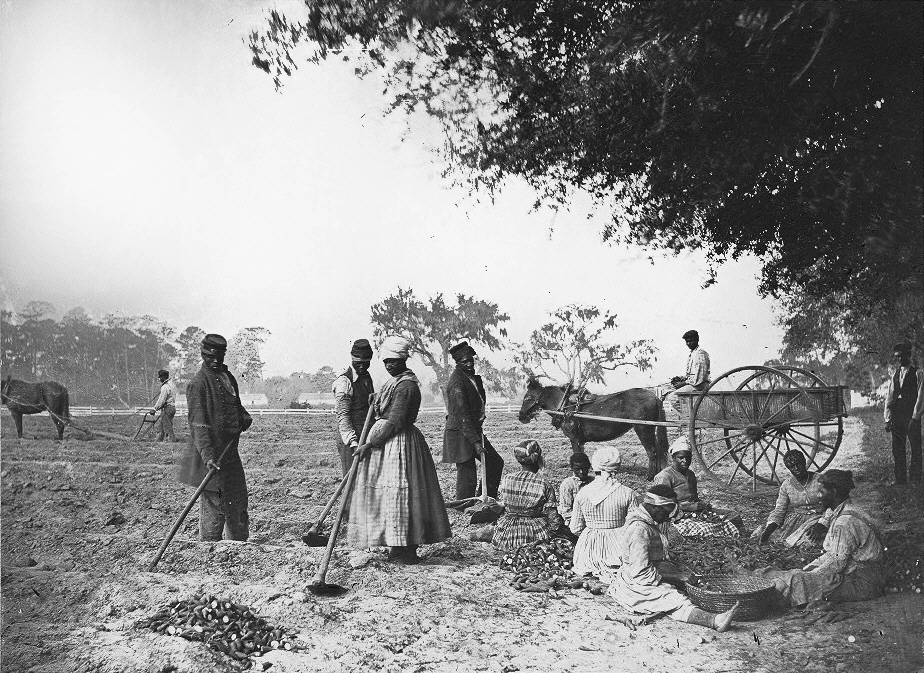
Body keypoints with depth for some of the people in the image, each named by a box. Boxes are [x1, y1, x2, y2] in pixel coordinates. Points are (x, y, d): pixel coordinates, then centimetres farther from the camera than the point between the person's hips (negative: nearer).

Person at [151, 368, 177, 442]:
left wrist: (154, 409, -18)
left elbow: (161, 400, -21)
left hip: (167, 408, -10)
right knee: (160, 427, 16)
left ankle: (171, 440, -5)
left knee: (168, 428, -5)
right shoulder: (172, 384, 13)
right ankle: (159, 441, 20)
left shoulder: (165, 387, -17)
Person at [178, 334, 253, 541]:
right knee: (213, 504, -3)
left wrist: (244, 416, 4)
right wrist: (208, 455, -28)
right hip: (211, 457, -8)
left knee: (238, 502, 18)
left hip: (230, 450, 8)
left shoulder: (228, 377, 12)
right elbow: (199, 424, -20)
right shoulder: (198, 383, -13)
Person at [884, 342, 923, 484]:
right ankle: (900, 481, 12)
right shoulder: (894, 375, 14)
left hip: (912, 418, -4)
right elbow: (889, 397, 11)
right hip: (896, 418, 4)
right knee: (897, 450, 6)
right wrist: (887, 418, 3)